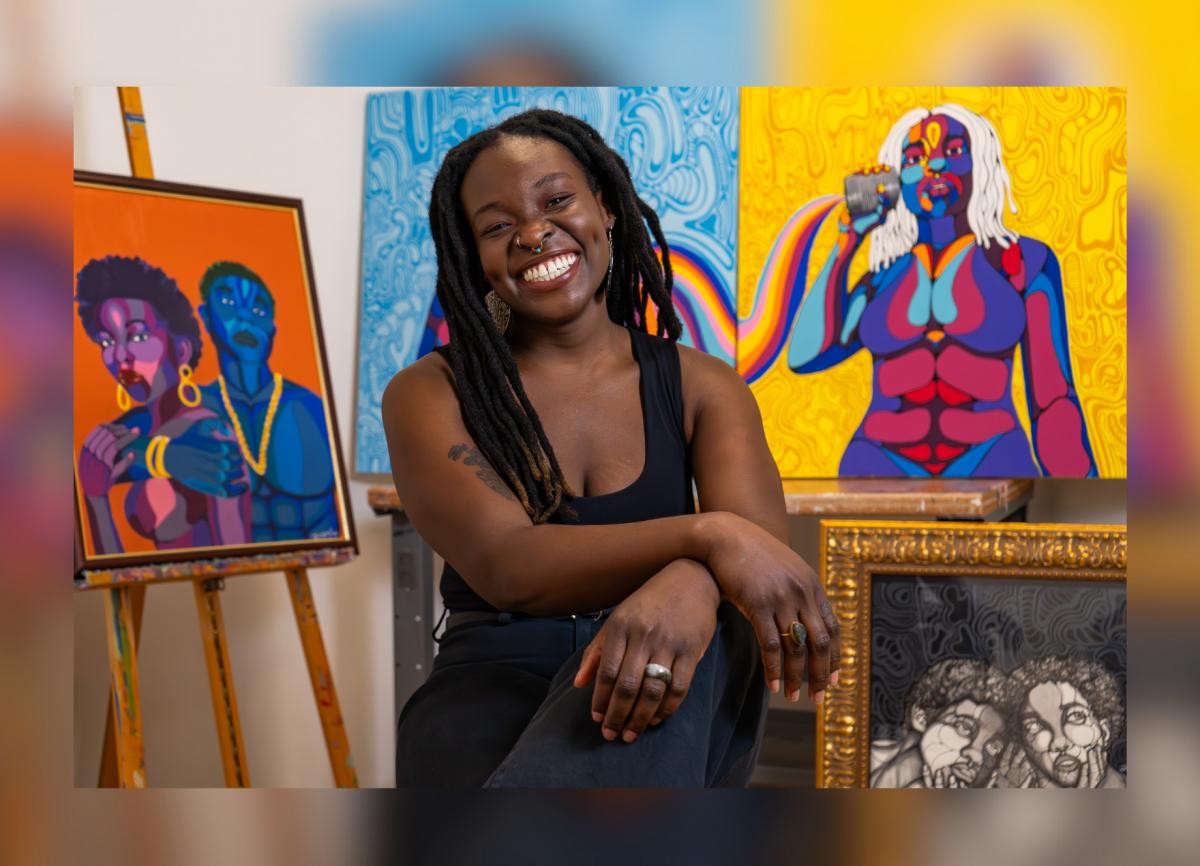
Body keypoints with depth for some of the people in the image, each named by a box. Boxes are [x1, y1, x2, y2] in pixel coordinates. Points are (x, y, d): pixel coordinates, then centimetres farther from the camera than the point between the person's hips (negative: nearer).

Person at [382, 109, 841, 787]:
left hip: (678, 712, 3)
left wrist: (691, 582, -36)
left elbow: (764, 550, -9)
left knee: (684, 631, -35)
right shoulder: (430, 395, 3)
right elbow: (507, 567, -14)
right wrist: (704, 535, -31)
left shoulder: (701, 384, 9)